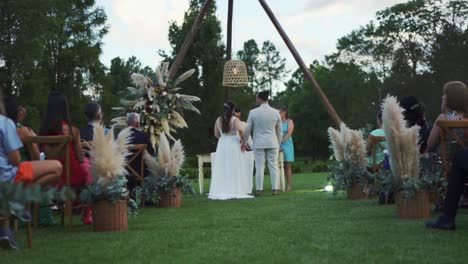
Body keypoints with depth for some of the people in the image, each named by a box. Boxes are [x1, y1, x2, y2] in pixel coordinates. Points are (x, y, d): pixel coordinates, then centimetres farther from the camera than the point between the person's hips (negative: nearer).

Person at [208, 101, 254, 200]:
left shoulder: (218, 120, 4)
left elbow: (216, 134, 11)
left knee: (222, 169, 7)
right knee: (234, 169, 1)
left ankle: (221, 191, 6)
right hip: (234, 145, -4)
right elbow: (240, 130, -27)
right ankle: (235, 191, -1)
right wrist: (242, 139, -12)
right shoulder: (235, 120, -9)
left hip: (222, 146, 4)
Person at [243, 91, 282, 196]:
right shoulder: (276, 112, 0)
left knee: (259, 167, 2)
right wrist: (278, 144, 17)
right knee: (273, 166, 5)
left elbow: (247, 129, -1)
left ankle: (259, 189, 3)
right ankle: (274, 189, 4)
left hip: (258, 143, -1)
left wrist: (244, 142, 11)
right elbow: (279, 131, 6)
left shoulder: (253, 112, -5)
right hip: (272, 143, 1)